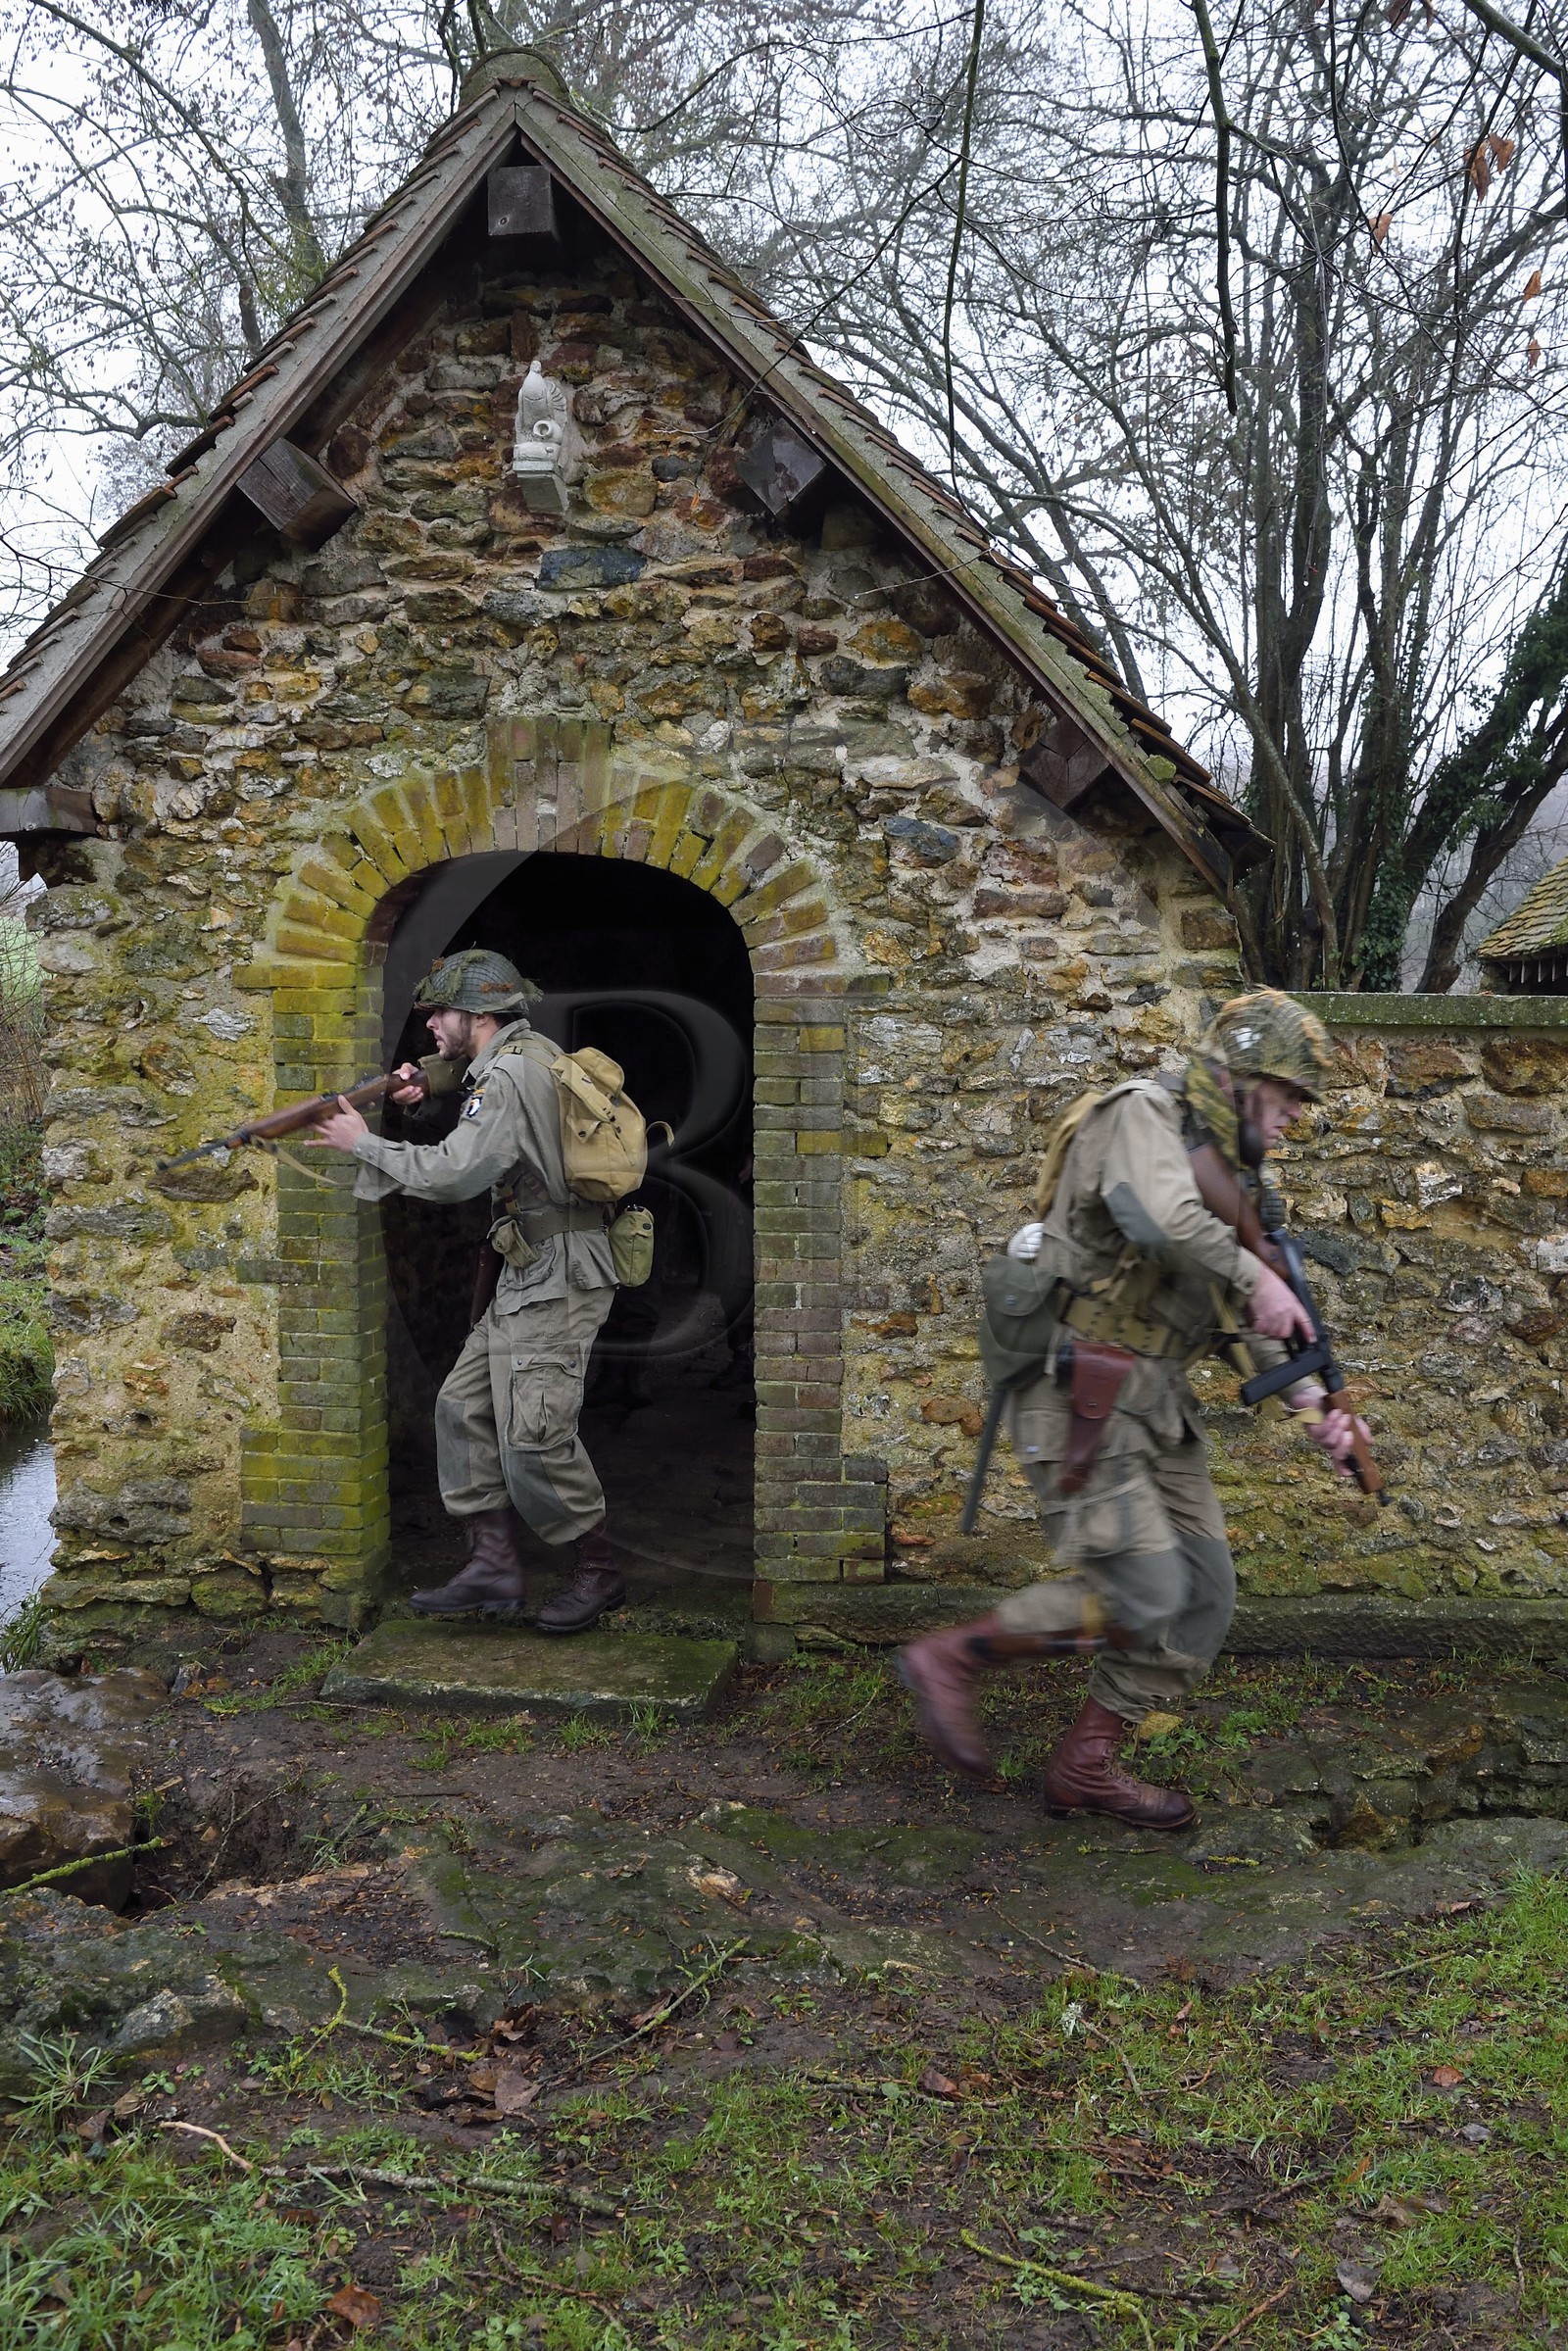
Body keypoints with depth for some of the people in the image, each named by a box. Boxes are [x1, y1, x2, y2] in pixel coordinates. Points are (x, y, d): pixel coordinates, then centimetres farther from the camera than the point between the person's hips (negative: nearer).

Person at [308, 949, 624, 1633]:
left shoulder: (509, 1076, -17)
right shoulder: (527, 1051, 13)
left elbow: (455, 1173, -24)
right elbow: (469, 1067, 36)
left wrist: (364, 1144, -10)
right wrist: (429, 1077, 14)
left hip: (558, 1277, -11)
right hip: (527, 1277, 11)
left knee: (533, 1436, -11)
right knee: (464, 1407, 9)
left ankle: (597, 1573, 4)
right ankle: (494, 1565, 11)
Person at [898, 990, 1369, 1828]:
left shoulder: (1227, 1173, 16)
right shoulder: (1144, 1114, -11)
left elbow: (1256, 1320, 16)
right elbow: (1160, 1218, -33)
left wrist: (1313, 1402, 4)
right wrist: (1252, 1275, -19)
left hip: (1153, 1406, 9)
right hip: (1074, 1396, -9)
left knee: (1202, 1595, 4)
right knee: (1142, 1596, -14)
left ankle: (1084, 1766, 16)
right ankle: (950, 1659, 3)